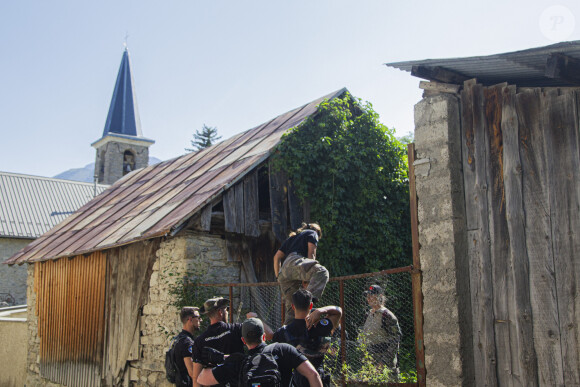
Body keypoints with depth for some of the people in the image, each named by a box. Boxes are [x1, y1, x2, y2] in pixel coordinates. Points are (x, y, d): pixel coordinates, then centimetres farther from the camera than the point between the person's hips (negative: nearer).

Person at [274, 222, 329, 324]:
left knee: (291, 307, 9)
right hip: (294, 263, -8)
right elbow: (311, 253, 6)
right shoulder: (312, 233, 23)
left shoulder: (292, 237, 41)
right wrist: (307, 278, 2)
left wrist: (278, 277, 32)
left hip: (283, 272, 8)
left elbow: (277, 256, 34)